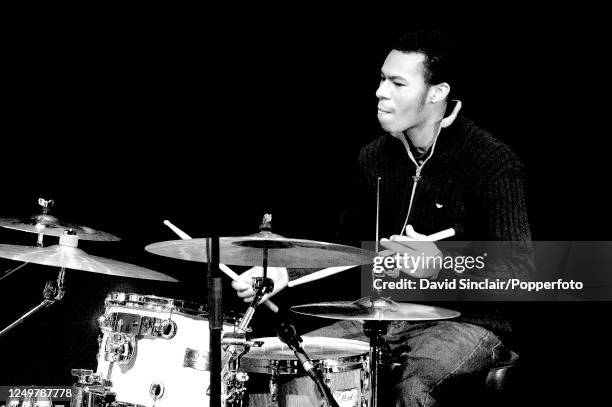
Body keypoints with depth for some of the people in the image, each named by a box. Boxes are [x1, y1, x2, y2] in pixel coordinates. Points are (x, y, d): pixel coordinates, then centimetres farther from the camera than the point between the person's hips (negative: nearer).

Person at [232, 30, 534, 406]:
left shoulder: (494, 164, -14)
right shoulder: (375, 157, 7)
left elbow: (519, 271, -20)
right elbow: (347, 246, 17)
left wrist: (442, 268, -35)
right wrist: (287, 272, 1)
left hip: (463, 322, -6)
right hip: (385, 315, 6)